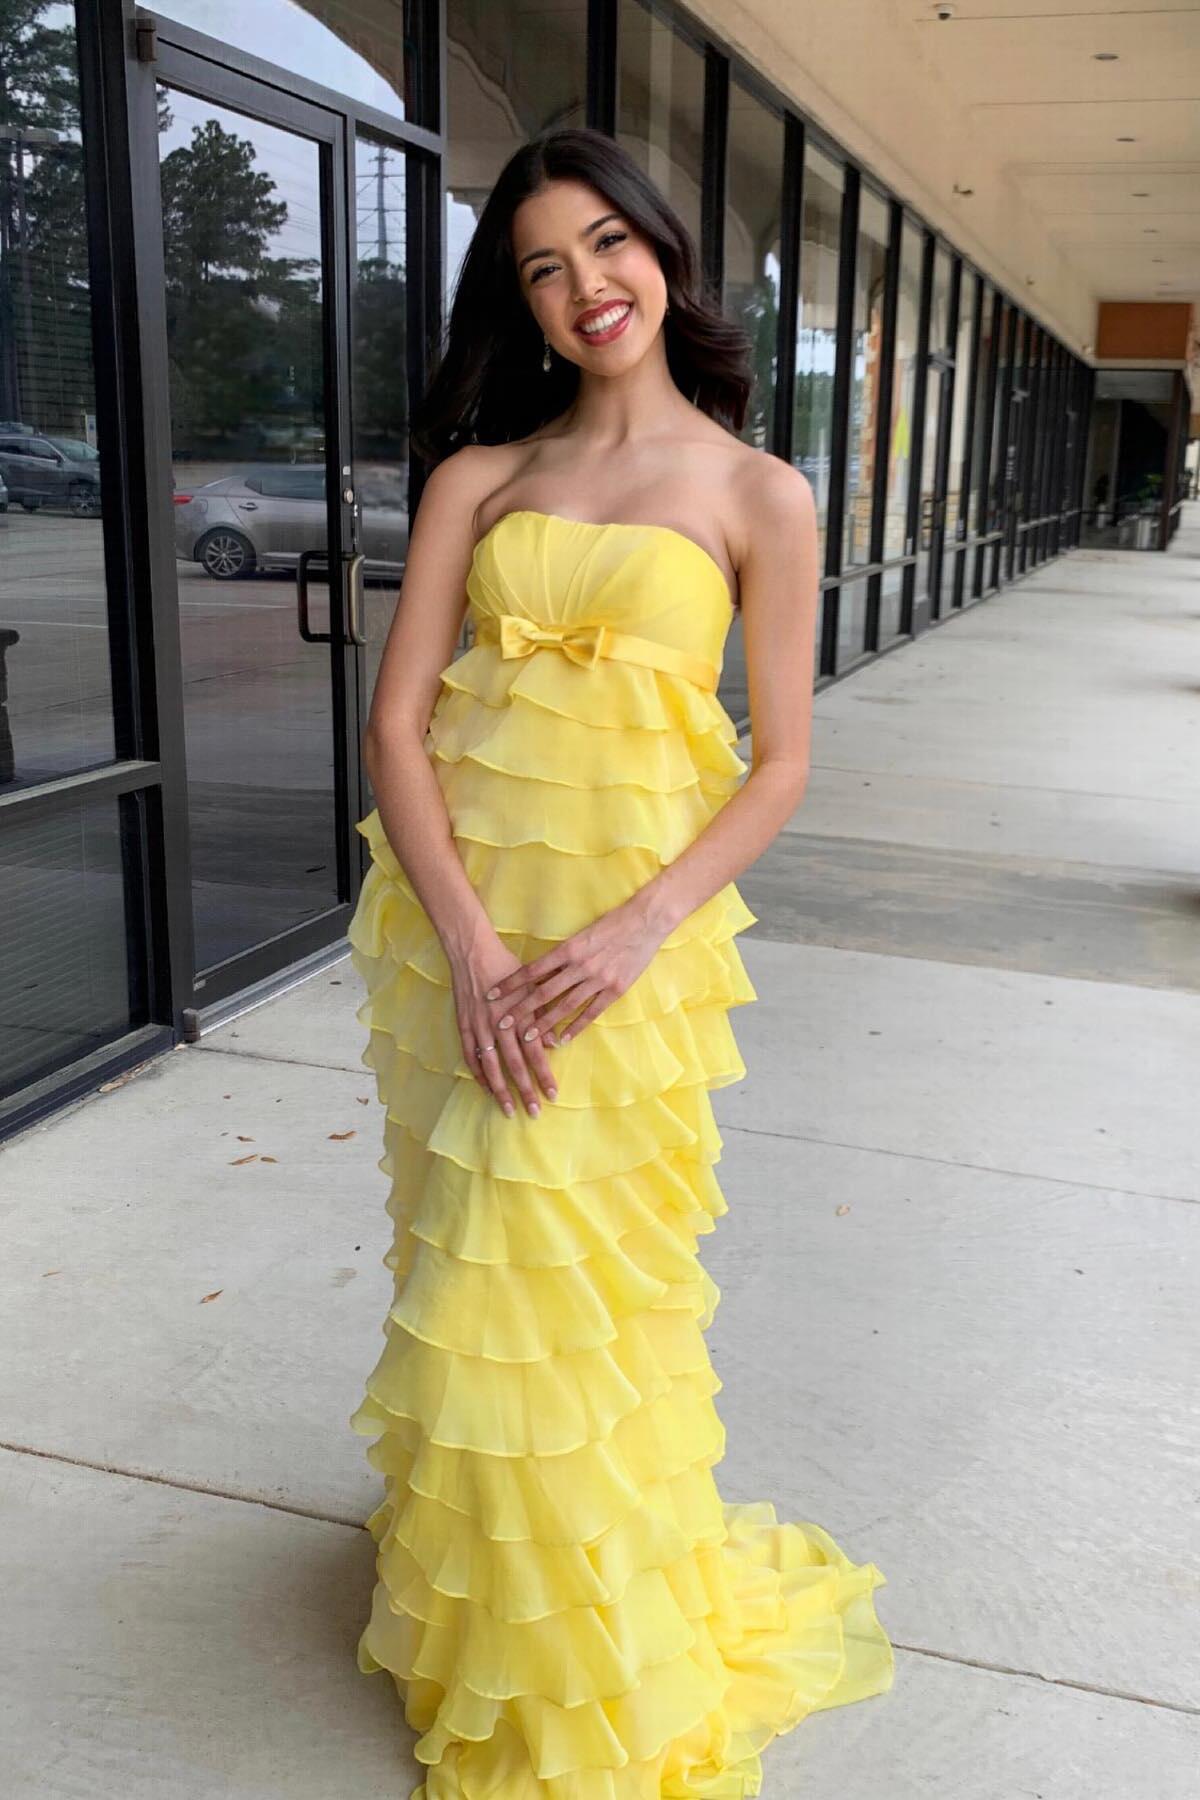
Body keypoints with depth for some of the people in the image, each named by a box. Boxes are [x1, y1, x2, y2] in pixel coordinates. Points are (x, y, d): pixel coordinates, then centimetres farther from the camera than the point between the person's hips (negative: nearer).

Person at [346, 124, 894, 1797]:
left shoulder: (757, 495, 1)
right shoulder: (478, 476, 6)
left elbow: (781, 763, -2)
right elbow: (395, 720, 0)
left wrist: (634, 933, -15)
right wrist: (469, 941, -13)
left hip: (628, 925, -3)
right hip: (452, 920, 3)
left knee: (572, 1292, 3)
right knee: (466, 1269, 13)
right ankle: (474, 1590, 40)